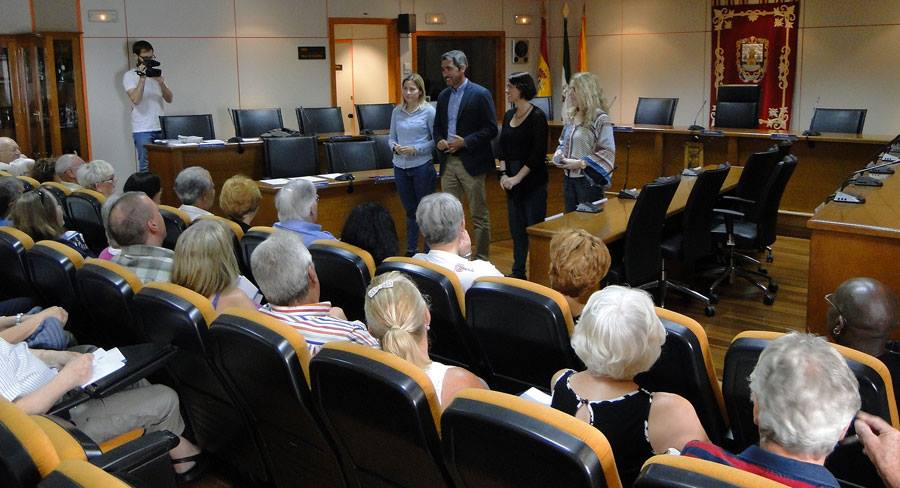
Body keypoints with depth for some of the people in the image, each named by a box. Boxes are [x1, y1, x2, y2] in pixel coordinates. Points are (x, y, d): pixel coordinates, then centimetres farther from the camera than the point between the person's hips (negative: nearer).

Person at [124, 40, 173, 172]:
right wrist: (142, 78, -15)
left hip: (161, 128, 4)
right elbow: (136, 99, -13)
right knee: (146, 167, -6)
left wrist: (161, 83, -8)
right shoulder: (129, 75, 1)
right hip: (143, 130, -4)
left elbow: (169, 99, 9)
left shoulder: (156, 74, 16)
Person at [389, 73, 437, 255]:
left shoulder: (428, 111, -5)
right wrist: (395, 147, -8)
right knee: (410, 211, 13)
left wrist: (415, 149, -16)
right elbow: (392, 137, 13)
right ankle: (410, 251, 22)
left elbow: (436, 140, -6)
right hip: (400, 167, 4)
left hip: (422, 166, -4)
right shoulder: (397, 111, 8)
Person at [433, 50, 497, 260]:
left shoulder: (480, 94, -7)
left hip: (471, 163, -6)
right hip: (448, 162, 6)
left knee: (479, 215, 3)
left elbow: (491, 129, -9)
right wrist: (439, 141, -1)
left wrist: (465, 142, -17)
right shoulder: (443, 96, 12)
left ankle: (482, 259, 11)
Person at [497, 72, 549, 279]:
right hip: (512, 181, 7)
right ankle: (518, 272, 21)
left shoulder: (537, 116, -11)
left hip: (533, 180, -7)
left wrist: (517, 178, -15)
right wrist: (504, 173, -1)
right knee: (516, 227, 11)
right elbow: (502, 147, 12)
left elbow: (538, 153, -15)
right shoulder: (509, 115, 10)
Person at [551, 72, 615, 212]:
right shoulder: (571, 117, 10)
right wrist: (559, 156, 1)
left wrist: (580, 163, -19)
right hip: (569, 179, 7)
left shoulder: (600, 120, -13)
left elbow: (607, 152, -17)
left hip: (589, 181, -7)